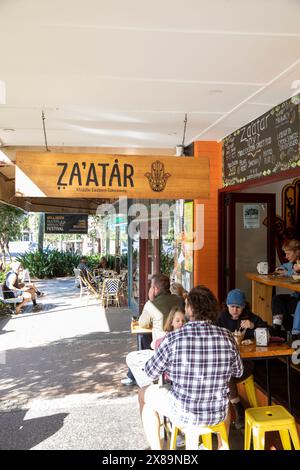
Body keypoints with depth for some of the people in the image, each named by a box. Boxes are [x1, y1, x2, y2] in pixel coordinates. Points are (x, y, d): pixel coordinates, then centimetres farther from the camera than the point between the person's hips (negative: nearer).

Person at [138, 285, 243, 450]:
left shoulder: (173, 338, -22)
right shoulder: (227, 337, -13)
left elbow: (151, 373, -7)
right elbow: (238, 372, 5)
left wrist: (158, 347, 11)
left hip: (183, 415, -3)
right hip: (218, 414, 4)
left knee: (144, 394, 23)